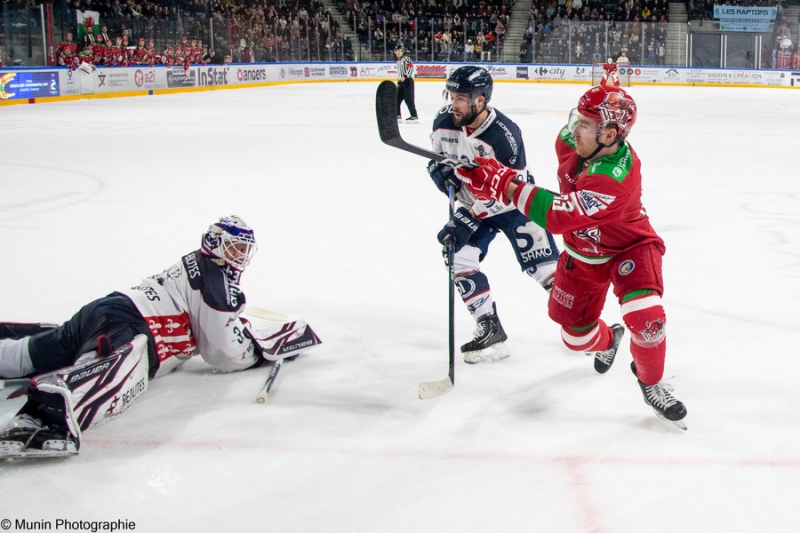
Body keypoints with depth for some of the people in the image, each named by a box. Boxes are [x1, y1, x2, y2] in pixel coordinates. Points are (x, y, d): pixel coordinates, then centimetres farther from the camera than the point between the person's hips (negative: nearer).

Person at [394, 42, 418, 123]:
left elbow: (411, 68, -20)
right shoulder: (398, 61, 21)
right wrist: (398, 82, 25)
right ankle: (398, 115, 21)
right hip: (402, 81, 9)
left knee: (408, 99, -13)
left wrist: (405, 77, -27)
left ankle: (414, 117, -13)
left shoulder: (406, 59, -7)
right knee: (397, 98, 11)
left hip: (408, 80, -9)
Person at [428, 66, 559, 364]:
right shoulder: (443, 123, -11)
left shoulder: (503, 135, -30)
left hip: (514, 204, -5)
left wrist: (469, 217, -32)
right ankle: (490, 330, -2)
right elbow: (436, 159, 7)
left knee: (542, 265, -7)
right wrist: (443, 173, -17)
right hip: (472, 204, 6)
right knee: (460, 259, -11)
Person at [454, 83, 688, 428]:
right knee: (575, 335, 11)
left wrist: (502, 183, -46)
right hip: (583, 252, 6)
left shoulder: (617, 179, -42)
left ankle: (651, 383, 3)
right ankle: (607, 341, 51)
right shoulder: (573, 139, -21)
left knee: (645, 317, -29)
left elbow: (557, 216, -47)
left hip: (629, 247, -6)